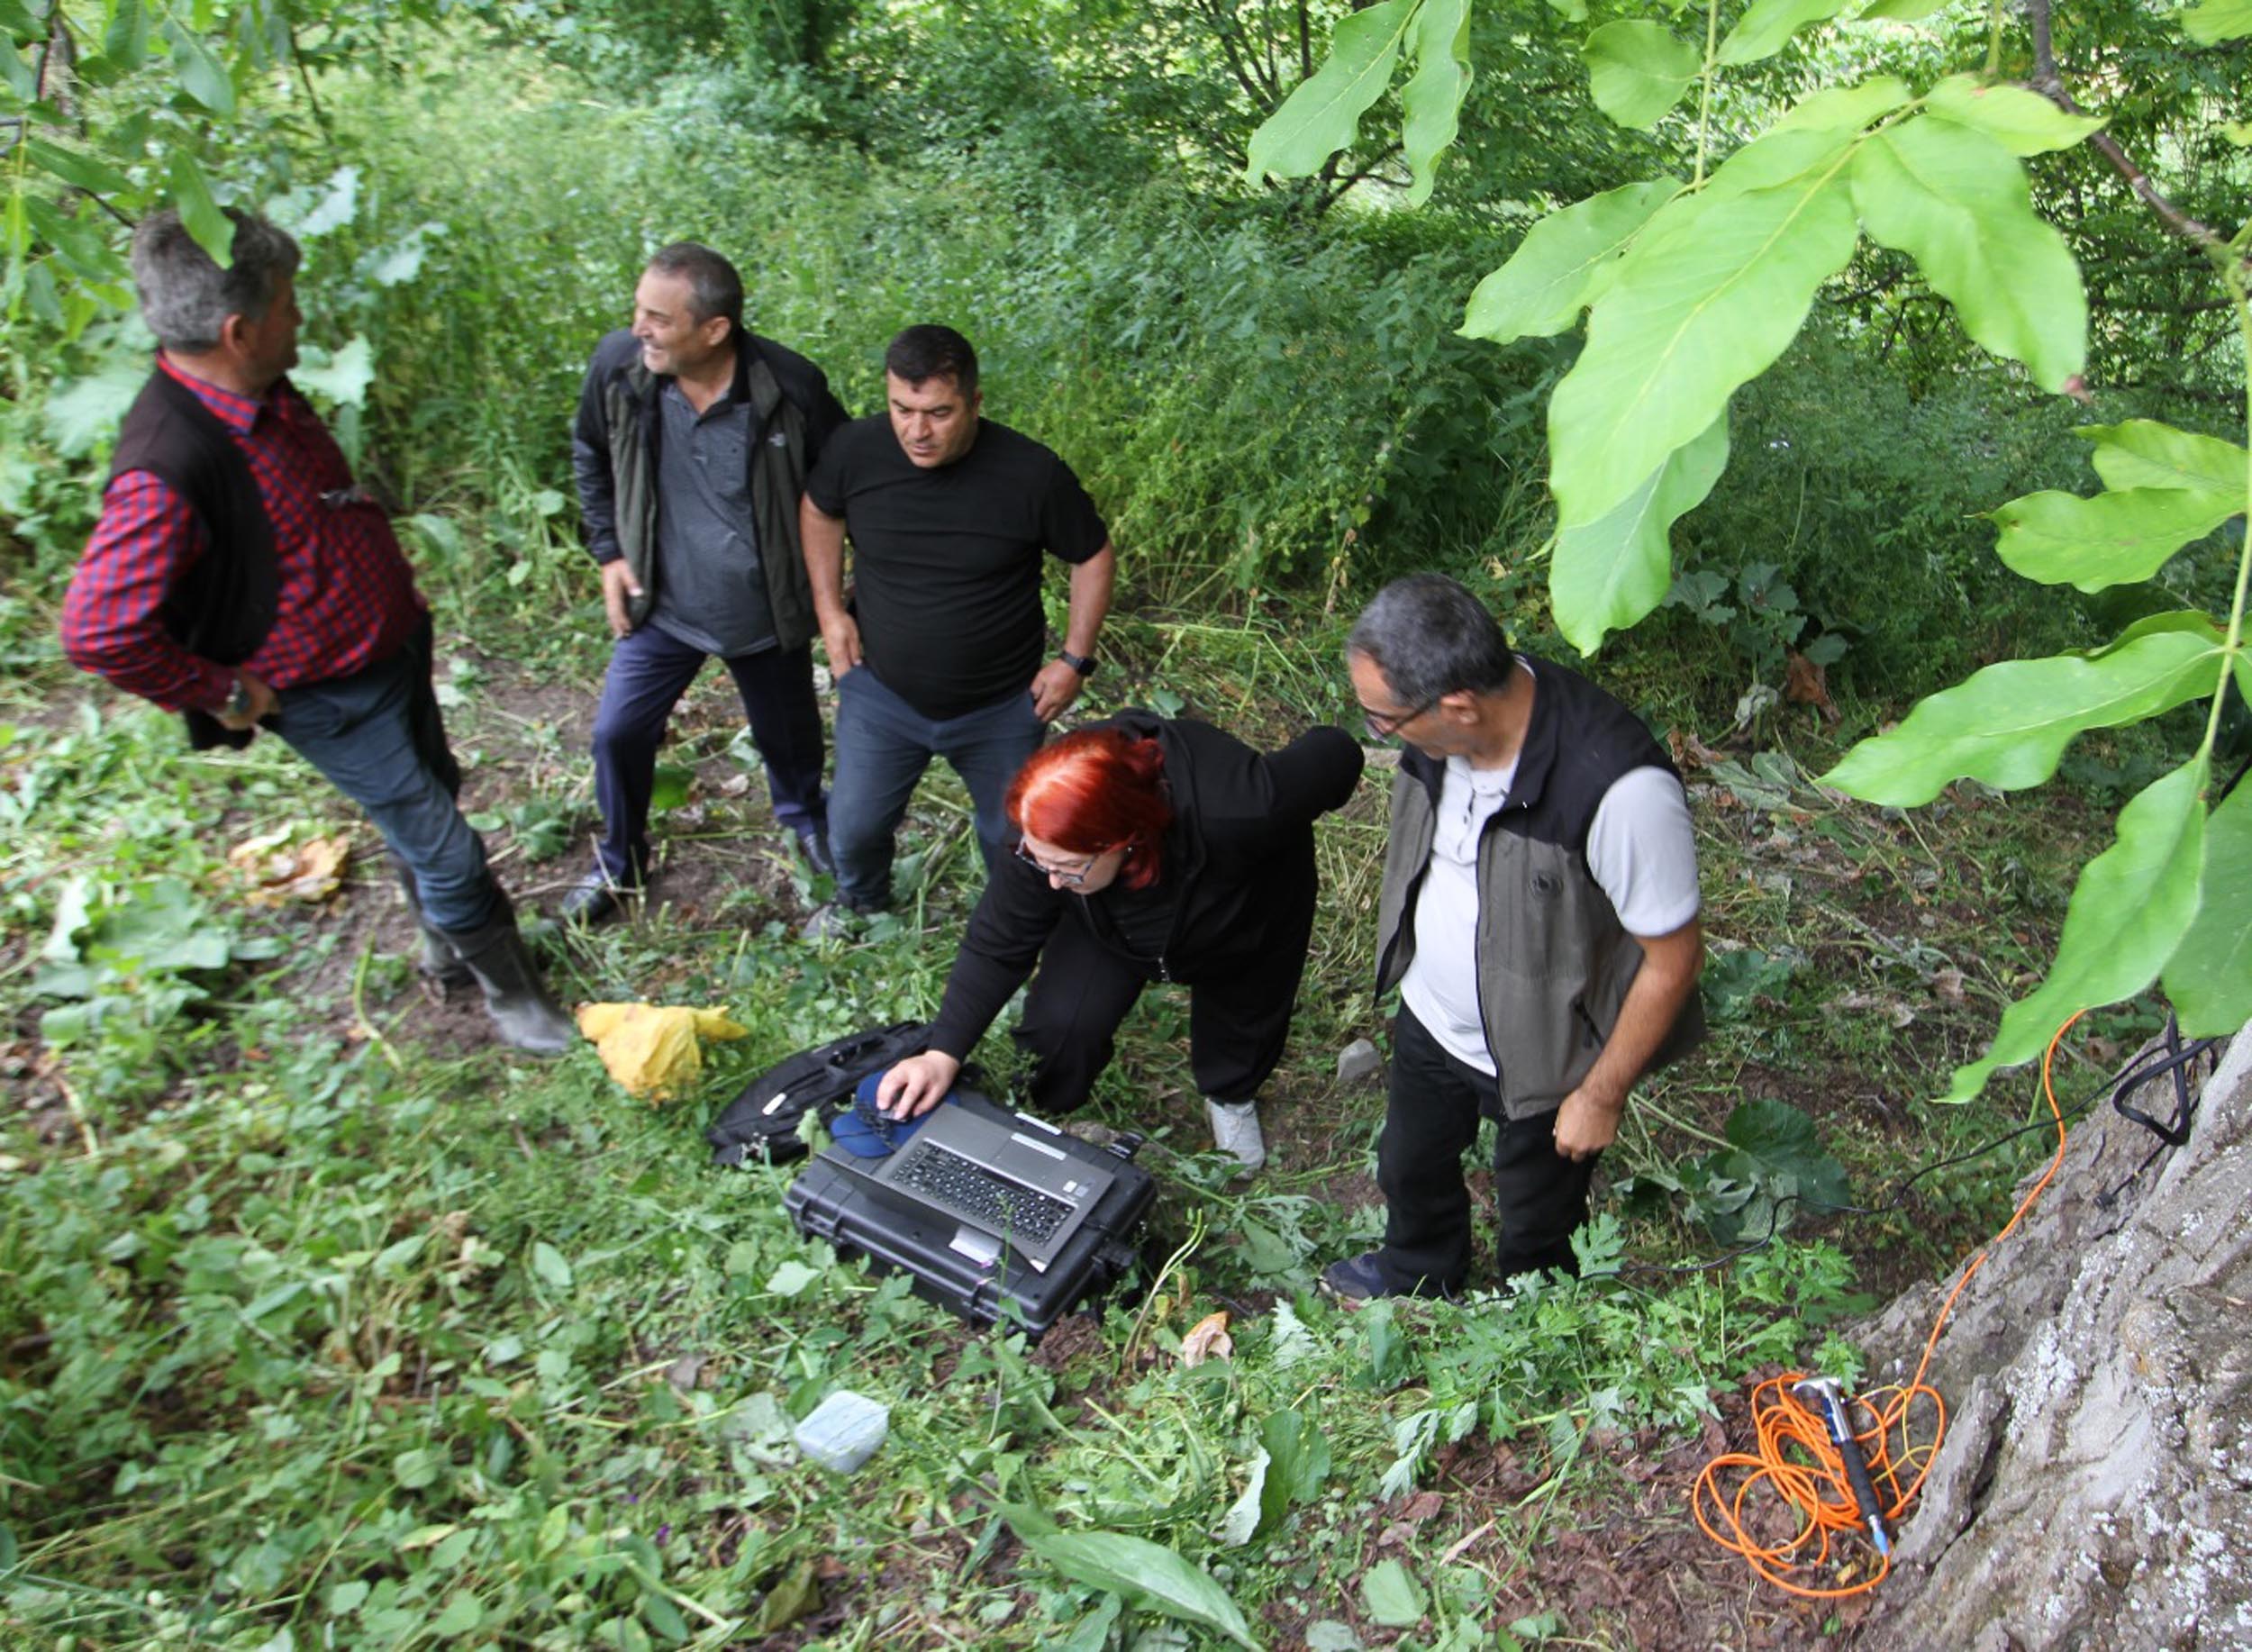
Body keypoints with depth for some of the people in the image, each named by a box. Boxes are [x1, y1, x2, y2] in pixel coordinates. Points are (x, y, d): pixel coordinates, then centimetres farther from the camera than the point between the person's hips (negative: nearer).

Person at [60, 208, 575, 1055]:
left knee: (430, 798, 25)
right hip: (336, 697, -9)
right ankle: (510, 991, 24)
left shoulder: (263, 391, -5)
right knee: (443, 848, 3)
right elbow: (97, 630, -31)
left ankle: (448, 943, 48)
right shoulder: (165, 469, -32)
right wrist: (226, 694, -20)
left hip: (394, 644, 9)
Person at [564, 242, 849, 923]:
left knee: (786, 732, 19)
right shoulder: (618, 364, -17)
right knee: (618, 733, 7)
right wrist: (609, 551, 1)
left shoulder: (791, 386, -25)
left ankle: (805, 816, 53)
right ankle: (620, 862, 34)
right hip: (662, 606, 2)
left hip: (767, 611, -1)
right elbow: (590, 455, 5)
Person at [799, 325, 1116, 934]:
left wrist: (1074, 659, -9)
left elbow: (1094, 557, -7)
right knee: (854, 827, 16)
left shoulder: (1032, 474, -24)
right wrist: (830, 609, -1)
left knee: (1013, 838, 17)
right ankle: (860, 901, 52)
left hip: (1003, 706, -2)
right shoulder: (857, 449, -17)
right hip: (881, 694, 2)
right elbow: (820, 511, 6)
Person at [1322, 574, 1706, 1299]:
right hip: (1430, 1017, 6)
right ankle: (1416, 1276, 64)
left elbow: (1673, 957, -26)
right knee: (1409, 1166, 31)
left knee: (1537, 1220, 24)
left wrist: (1602, 1096, -15)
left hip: (1545, 1054, -5)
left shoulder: (1621, 790, -40)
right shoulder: (1446, 723, -20)